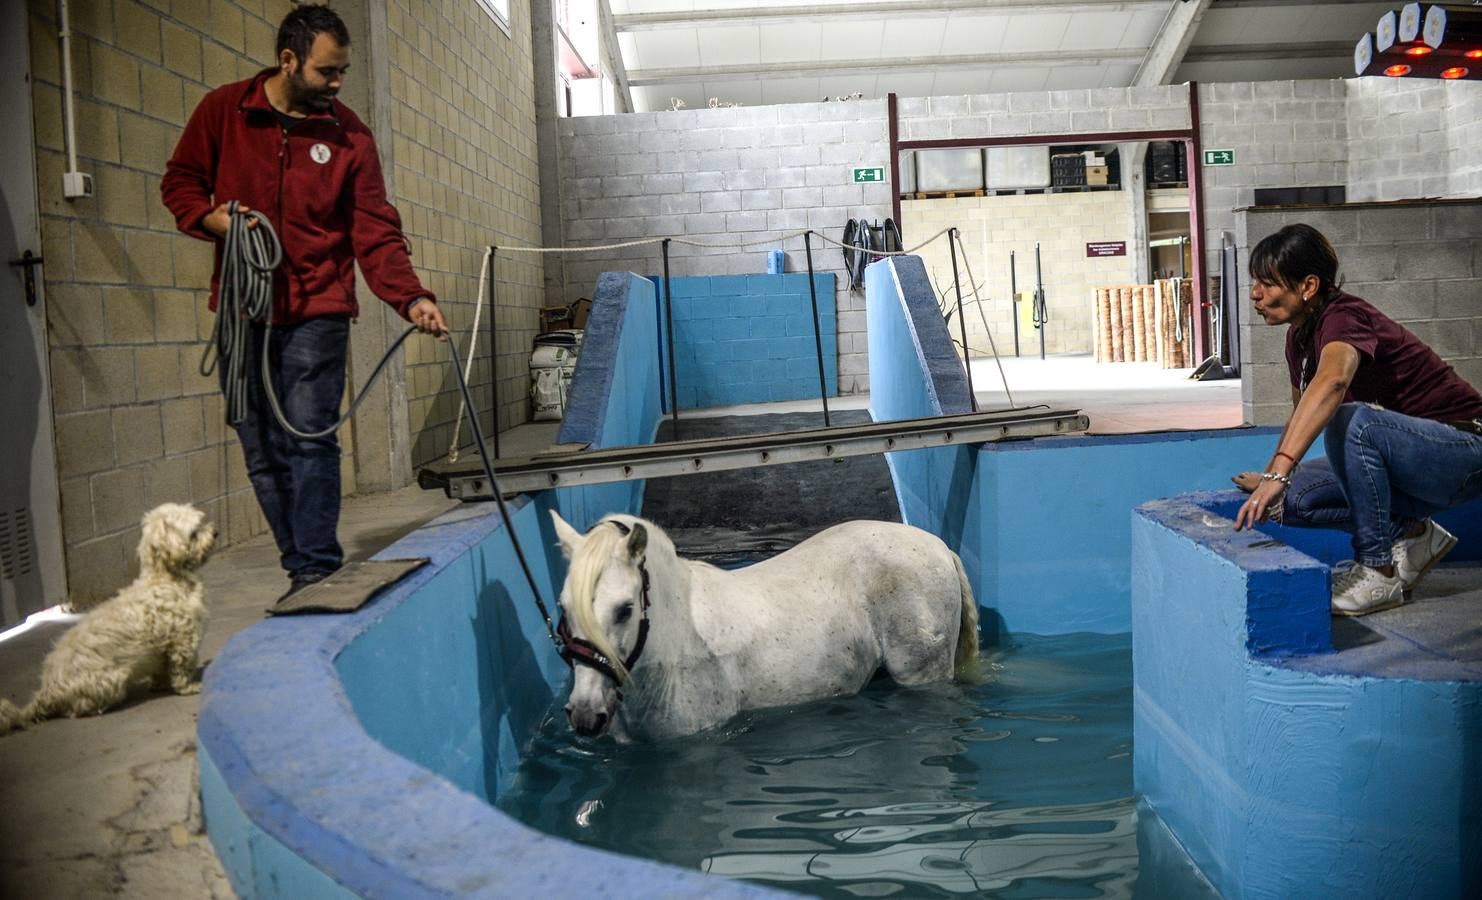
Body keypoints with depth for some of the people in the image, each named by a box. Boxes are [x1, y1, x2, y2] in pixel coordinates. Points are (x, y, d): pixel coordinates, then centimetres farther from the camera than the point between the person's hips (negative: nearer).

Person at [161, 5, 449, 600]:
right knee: (262, 451, 6)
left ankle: (316, 570, -6)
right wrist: (215, 218, -10)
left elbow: (375, 232, -3)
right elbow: (179, 182, 12)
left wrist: (411, 298, -16)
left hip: (317, 313, -2)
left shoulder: (348, 135, 1)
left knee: (311, 440, -10)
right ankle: (300, 566, 16)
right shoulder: (223, 111, 4)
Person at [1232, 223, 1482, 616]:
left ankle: (1379, 573, -22)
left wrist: (1278, 473, -56)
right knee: (1293, 499, -9)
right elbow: (1303, 411, 19)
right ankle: (1409, 534, 5)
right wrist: (1270, 475, 6)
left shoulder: (1343, 318, -23)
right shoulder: (1299, 336, 4)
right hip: (1410, 459, 8)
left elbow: (1332, 382, -46)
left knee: (1353, 422, -36)